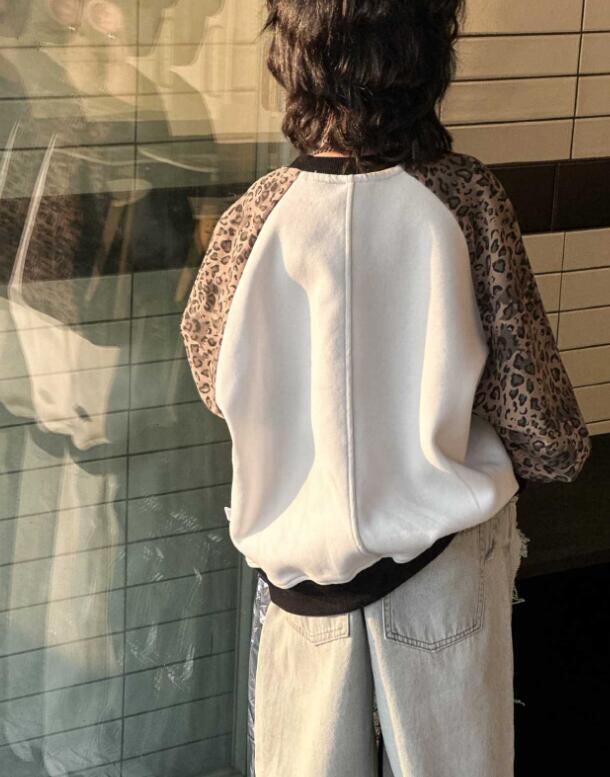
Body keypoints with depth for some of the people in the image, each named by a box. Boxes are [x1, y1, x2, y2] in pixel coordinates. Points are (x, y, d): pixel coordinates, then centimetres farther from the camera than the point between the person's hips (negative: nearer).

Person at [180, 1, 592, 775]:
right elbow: (525, 388, -12)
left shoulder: (253, 218, -14)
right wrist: (562, 449, 9)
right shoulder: (467, 199, -16)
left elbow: (214, 380, 1)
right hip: (446, 550, 0)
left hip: (305, 543, 1)